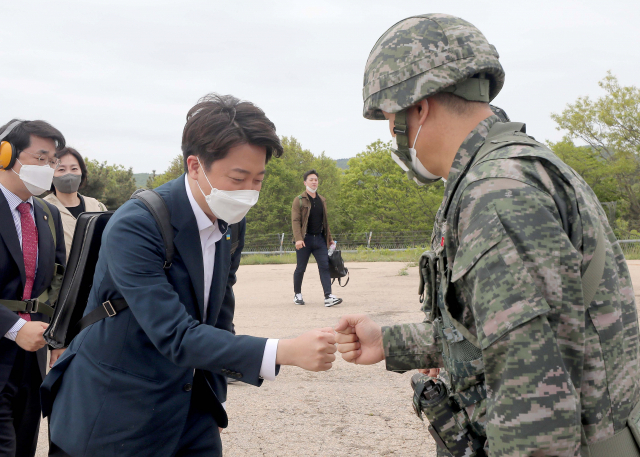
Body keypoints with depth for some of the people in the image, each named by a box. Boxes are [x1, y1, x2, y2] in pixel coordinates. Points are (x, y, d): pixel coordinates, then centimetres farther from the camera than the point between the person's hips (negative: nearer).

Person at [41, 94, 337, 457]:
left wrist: (214, 405, 10)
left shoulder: (233, 225, 0)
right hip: (113, 420, -6)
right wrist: (286, 352, -36)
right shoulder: (134, 227, -23)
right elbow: (175, 337, -29)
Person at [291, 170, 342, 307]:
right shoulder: (299, 200, -2)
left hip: (320, 239, 4)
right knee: (300, 269, 5)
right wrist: (298, 238, -20)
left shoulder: (322, 200, 15)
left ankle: (328, 297, -14)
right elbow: (295, 220, -9)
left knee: (325, 267, -8)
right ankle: (297, 294, 23)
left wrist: (329, 238, 20)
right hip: (305, 239, -4)